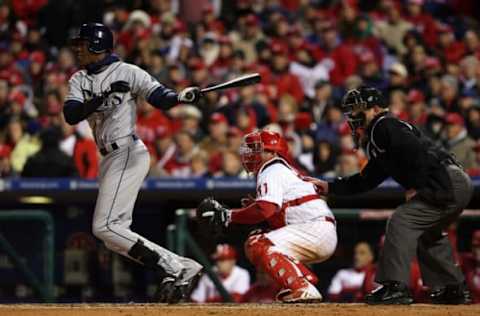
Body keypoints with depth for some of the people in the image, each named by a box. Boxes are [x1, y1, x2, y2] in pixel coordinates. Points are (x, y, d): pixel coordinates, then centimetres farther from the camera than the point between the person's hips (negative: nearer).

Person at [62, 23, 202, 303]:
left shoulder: (126, 72, -4)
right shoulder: (79, 80, 13)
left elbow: (161, 98, -9)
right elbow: (71, 115, -4)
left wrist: (181, 96, -31)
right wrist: (104, 96, -18)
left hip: (129, 153, -8)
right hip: (110, 160, 8)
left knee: (105, 227, -17)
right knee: (115, 233, 6)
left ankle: (173, 269, -16)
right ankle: (181, 268, 5)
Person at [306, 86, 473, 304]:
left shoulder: (385, 127, -5)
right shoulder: (376, 142, 26)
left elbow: (417, 150, -20)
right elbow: (366, 180, 29)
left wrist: (415, 186, -14)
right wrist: (329, 187, 23)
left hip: (448, 184, -11)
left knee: (401, 221, -13)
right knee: (426, 233, 26)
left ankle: (395, 286, -17)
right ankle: (454, 290, 29)